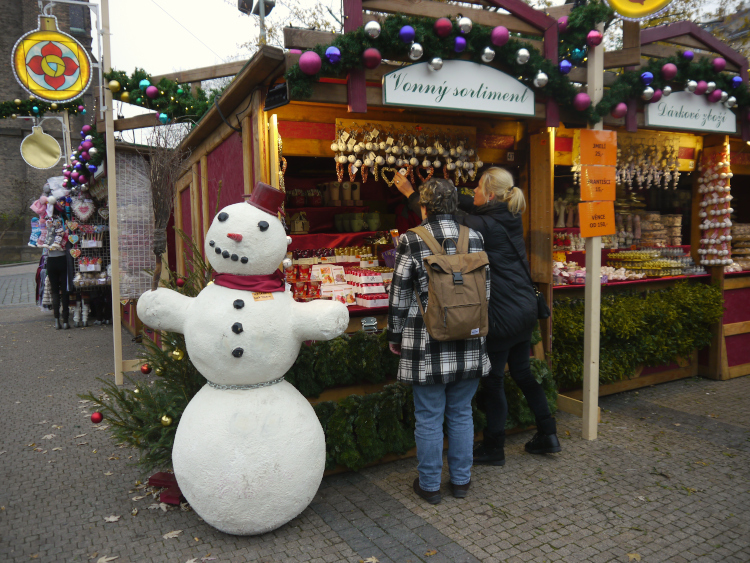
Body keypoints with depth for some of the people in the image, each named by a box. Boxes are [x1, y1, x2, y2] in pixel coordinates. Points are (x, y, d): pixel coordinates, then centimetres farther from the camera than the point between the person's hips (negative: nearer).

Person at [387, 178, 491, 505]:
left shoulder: (411, 242, -9)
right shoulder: (474, 239, 2)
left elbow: (400, 295, -5)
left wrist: (394, 336, 7)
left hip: (427, 343, -3)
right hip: (468, 342, 4)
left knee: (428, 417, 9)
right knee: (461, 413, 17)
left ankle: (429, 485, 23)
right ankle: (461, 480, 29)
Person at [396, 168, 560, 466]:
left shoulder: (487, 226, -19)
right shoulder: (510, 218, 4)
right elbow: (470, 206, 17)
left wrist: (410, 193, 2)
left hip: (503, 316, -8)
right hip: (526, 309, 9)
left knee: (493, 381, 6)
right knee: (522, 372, 22)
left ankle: (493, 450, 21)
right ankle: (548, 434, 31)